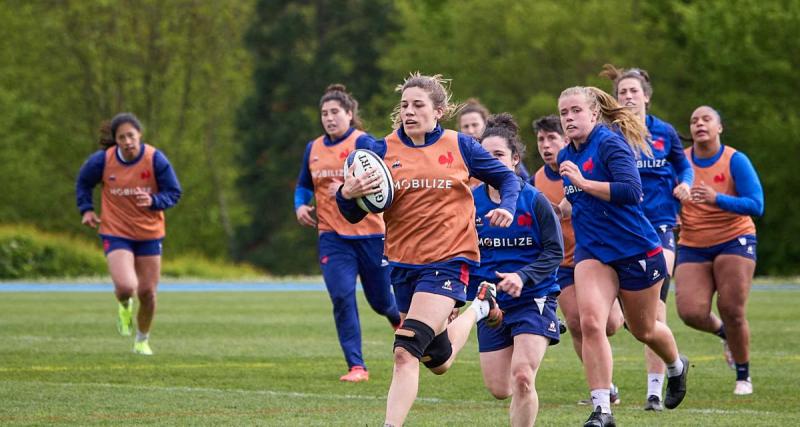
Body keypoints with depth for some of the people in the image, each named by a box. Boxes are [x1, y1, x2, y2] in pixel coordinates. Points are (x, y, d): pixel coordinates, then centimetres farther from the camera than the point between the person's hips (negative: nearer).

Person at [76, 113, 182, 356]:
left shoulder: (155, 159, -13)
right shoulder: (102, 161, -11)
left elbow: (174, 193, -7)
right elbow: (83, 183, 10)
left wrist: (153, 201, -26)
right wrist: (86, 209, -2)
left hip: (149, 234, 1)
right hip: (116, 233, -1)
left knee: (147, 292, 5)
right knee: (126, 287, -21)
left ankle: (143, 340, 33)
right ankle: (125, 306, 20)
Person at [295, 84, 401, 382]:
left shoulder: (363, 143, -10)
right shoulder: (313, 149, 8)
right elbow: (304, 186, 23)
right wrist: (300, 206, 2)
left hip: (370, 233, -3)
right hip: (332, 235, 3)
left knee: (380, 300, 9)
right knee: (342, 298, -13)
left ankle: (399, 320, 47)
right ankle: (356, 366, -9)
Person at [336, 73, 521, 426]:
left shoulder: (459, 146, 0)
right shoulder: (384, 150, 1)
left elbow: (506, 178, 12)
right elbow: (355, 215, 1)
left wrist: (506, 207, -9)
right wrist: (347, 194, -22)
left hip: (448, 261, -4)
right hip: (403, 262, 4)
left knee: (406, 353, -19)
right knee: (438, 361, 20)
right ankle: (478, 308, 49)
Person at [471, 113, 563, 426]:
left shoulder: (534, 201, -9)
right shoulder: (471, 202, -1)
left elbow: (554, 252, -8)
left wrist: (523, 277, -22)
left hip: (533, 298, -4)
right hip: (491, 304, 4)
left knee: (521, 377, -20)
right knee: (499, 389, 7)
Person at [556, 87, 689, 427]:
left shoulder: (611, 143, -15)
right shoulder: (566, 157, 8)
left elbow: (631, 191, -29)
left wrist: (583, 183, -31)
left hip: (635, 249, -5)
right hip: (591, 252, 5)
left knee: (643, 330, 14)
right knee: (590, 322, -19)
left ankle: (677, 366, 49)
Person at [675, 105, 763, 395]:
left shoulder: (735, 161, -10)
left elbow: (756, 206, -16)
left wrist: (717, 199, -30)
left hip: (734, 241, -3)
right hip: (693, 247, 3)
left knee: (732, 311, -11)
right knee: (691, 312, -14)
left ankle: (743, 376, 11)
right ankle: (722, 332, 23)